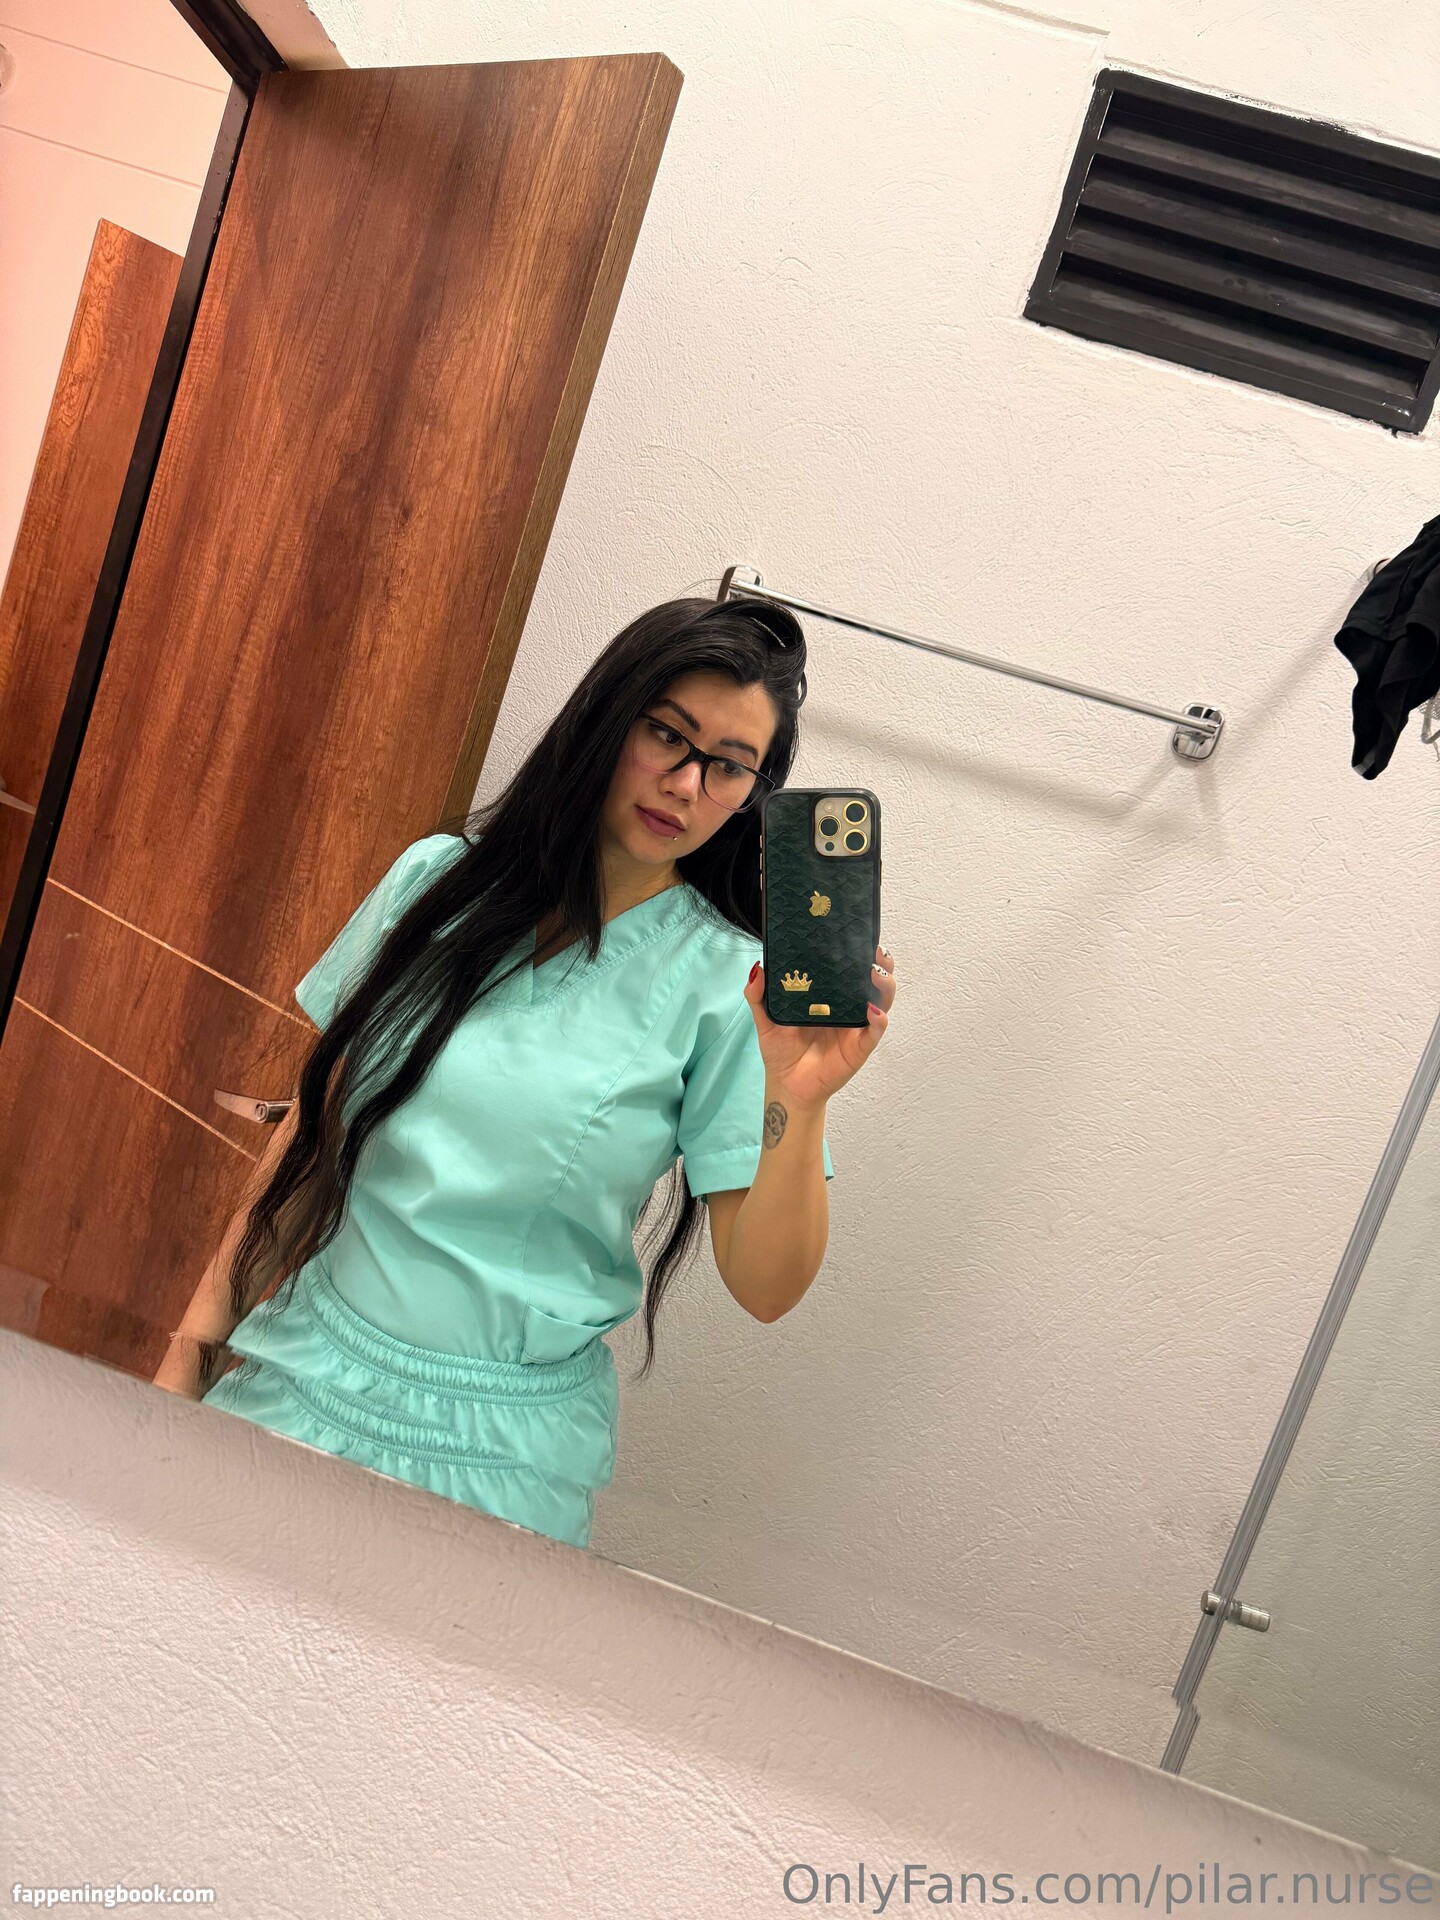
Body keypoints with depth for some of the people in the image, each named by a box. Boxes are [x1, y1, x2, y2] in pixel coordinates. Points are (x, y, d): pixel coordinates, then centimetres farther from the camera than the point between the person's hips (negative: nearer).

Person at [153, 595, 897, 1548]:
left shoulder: (730, 985, -11)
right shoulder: (442, 878, -2)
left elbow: (765, 1289, -14)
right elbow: (316, 1120, 5)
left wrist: (796, 1104, -32)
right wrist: (195, 1339, 6)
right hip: (305, 1370, 3)